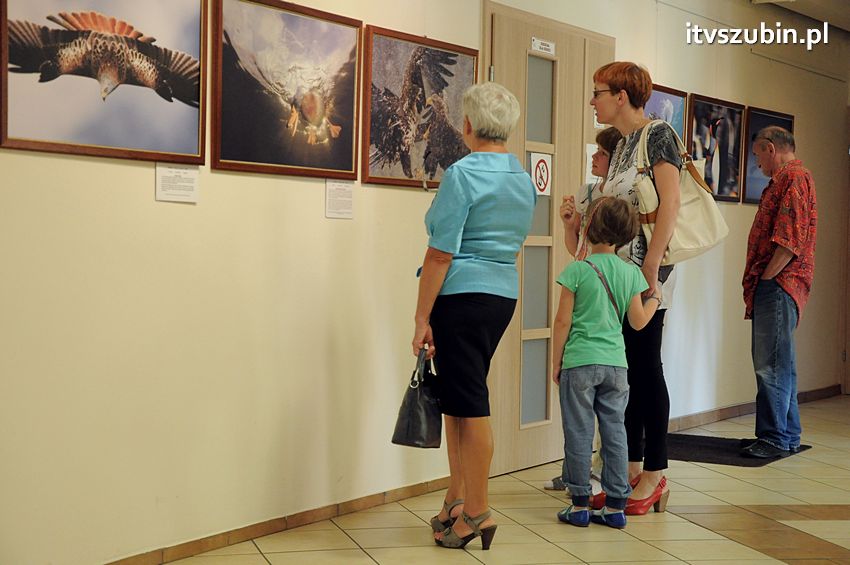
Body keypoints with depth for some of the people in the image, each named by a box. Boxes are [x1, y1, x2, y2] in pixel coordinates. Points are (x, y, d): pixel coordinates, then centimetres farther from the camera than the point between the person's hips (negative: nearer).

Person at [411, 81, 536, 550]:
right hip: (505, 295, 8)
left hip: (463, 296, -8)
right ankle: (457, 501, 25)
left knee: (469, 404, 0)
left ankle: (476, 513, 11)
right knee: (457, 398, 17)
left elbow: (441, 254, -15)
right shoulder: (524, 179, 12)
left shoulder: (462, 174, -12)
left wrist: (422, 320, -13)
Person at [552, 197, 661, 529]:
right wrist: (655, 299, 26)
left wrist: (556, 363, 2)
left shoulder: (577, 270, -8)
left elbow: (563, 321, -7)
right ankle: (615, 505, 15)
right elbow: (638, 321, 7)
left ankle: (580, 505, 11)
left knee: (579, 434, 4)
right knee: (615, 433, 10)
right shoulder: (631, 273, 3)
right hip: (616, 364, 4)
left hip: (580, 362, -4)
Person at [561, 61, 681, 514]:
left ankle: (654, 473, 9)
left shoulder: (657, 134, -6)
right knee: (624, 370, 10)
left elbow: (670, 202, -16)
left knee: (645, 367, -2)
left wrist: (651, 267, -21)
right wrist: (580, 218, 2)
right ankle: (632, 469, 19)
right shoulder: (621, 146, 18)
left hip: (645, 271, -8)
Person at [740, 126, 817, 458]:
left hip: (778, 285, -11)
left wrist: (764, 278, -16)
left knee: (771, 365, -8)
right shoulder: (785, 179, 23)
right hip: (775, 287, 11)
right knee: (778, 364, 14)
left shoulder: (794, 177, -9)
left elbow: (791, 239, -20)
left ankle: (776, 439, -3)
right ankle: (788, 437, 22)